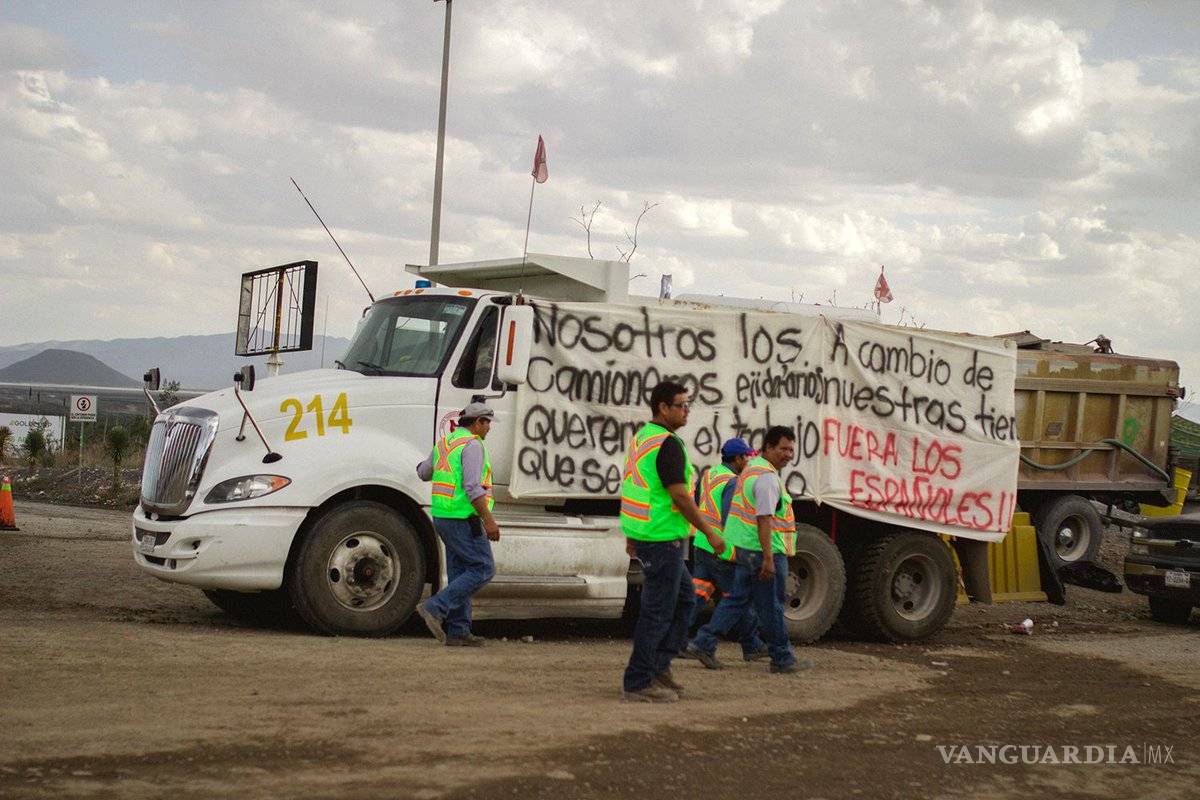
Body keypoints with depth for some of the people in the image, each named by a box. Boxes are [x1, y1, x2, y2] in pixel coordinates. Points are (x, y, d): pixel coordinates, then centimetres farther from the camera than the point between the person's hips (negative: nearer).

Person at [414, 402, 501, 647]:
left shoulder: (444, 444, 13)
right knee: (483, 570, -5)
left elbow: (424, 473, 29)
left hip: (444, 517, 9)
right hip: (464, 519, -9)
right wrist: (489, 520, -23)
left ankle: (457, 632, 9)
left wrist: (425, 465, 50)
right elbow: (473, 487, -24)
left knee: (461, 573, 11)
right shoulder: (472, 445, -14)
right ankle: (435, 608, -11)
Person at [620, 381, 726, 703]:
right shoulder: (668, 444, -17)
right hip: (662, 538, -10)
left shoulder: (641, 437, 13)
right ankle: (638, 683, 2)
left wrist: (632, 535, 25)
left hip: (642, 532, 10)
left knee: (683, 598, 19)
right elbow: (679, 496, -21)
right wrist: (709, 533, -13)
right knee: (658, 610, -3)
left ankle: (658, 666, 20)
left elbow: (635, 488, 19)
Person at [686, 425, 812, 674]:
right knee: (771, 606, 1)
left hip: (744, 549, 10)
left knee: (737, 599, 14)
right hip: (762, 551, -10)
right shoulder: (767, 477, -18)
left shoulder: (752, 468, 15)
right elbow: (764, 519, -24)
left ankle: (704, 644, 9)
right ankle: (782, 659, 11)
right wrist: (768, 558, -25)